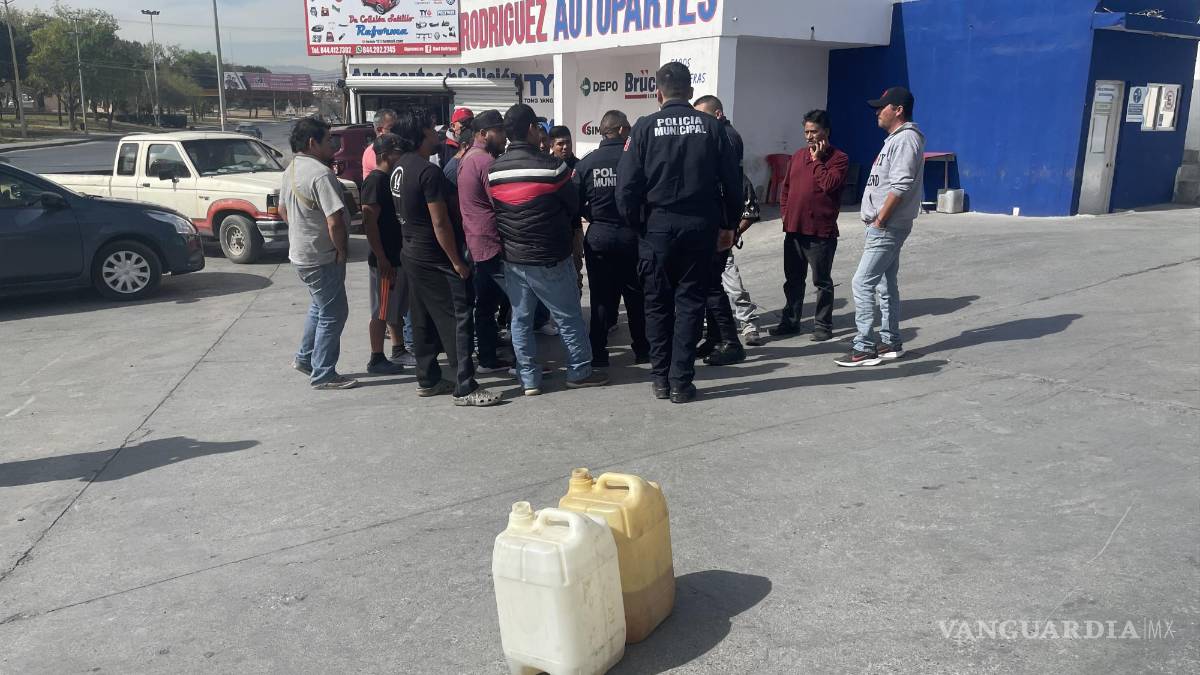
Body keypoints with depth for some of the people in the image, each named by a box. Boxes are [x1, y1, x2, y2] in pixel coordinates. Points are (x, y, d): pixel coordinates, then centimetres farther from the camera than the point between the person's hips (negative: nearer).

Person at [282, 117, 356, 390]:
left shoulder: (291, 171, 8)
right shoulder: (320, 173, -23)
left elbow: (283, 209, 20)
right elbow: (334, 221, -28)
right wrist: (342, 250, -14)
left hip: (301, 252, 10)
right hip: (322, 256, -10)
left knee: (320, 306, 26)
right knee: (332, 314, 1)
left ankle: (305, 357, 35)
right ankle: (323, 374, 8)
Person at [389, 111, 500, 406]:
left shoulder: (400, 166, 7)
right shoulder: (428, 171, -21)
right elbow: (440, 223, -21)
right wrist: (457, 261, -15)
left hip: (412, 252, 9)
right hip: (435, 259, -9)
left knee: (424, 321, 15)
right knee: (458, 321, -5)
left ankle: (427, 380, 23)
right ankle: (465, 388, -4)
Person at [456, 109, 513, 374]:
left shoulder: (467, 158, 15)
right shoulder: (486, 161, -16)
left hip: (476, 245, 10)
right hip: (495, 245, -10)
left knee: (485, 304, 12)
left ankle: (488, 359, 18)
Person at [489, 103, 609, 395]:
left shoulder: (493, 171, 0)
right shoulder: (551, 166, -14)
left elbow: (495, 210, 9)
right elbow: (574, 205, -3)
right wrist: (566, 235, 16)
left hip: (513, 257, 5)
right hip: (550, 257, -5)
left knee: (521, 319, 11)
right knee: (569, 317, 8)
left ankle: (529, 379, 16)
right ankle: (579, 372, 17)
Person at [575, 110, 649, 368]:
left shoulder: (586, 162, -4)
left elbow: (576, 203, -2)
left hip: (598, 236, 1)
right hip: (632, 235, -1)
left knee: (601, 295, 9)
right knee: (637, 295, 12)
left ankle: (598, 352, 11)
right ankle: (642, 349, 20)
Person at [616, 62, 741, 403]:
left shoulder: (645, 127, -4)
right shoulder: (711, 126, 1)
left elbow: (627, 185, -8)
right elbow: (732, 181, 1)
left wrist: (635, 225, 4)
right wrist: (728, 224, 11)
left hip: (658, 227, -1)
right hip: (700, 227, 1)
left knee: (658, 302, 11)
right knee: (690, 301, 7)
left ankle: (661, 378, 16)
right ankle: (681, 381, 6)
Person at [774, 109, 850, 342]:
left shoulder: (838, 158, -4)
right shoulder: (798, 156, 14)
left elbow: (829, 184, -20)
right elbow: (786, 186, 20)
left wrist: (817, 160, -12)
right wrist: (785, 211, 10)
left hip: (821, 232, -6)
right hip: (794, 229, 6)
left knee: (822, 282, 3)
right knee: (793, 280, 14)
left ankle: (823, 325, 13)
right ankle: (790, 321, 25)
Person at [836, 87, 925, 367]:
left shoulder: (906, 139, -14)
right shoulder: (896, 139, 19)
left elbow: (900, 186, -23)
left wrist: (879, 220, -20)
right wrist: (877, 222, 14)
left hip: (888, 227, -11)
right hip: (886, 226, 11)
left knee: (862, 283, -12)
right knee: (887, 284, 14)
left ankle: (864, 348, -9)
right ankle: (890, 343, 22)